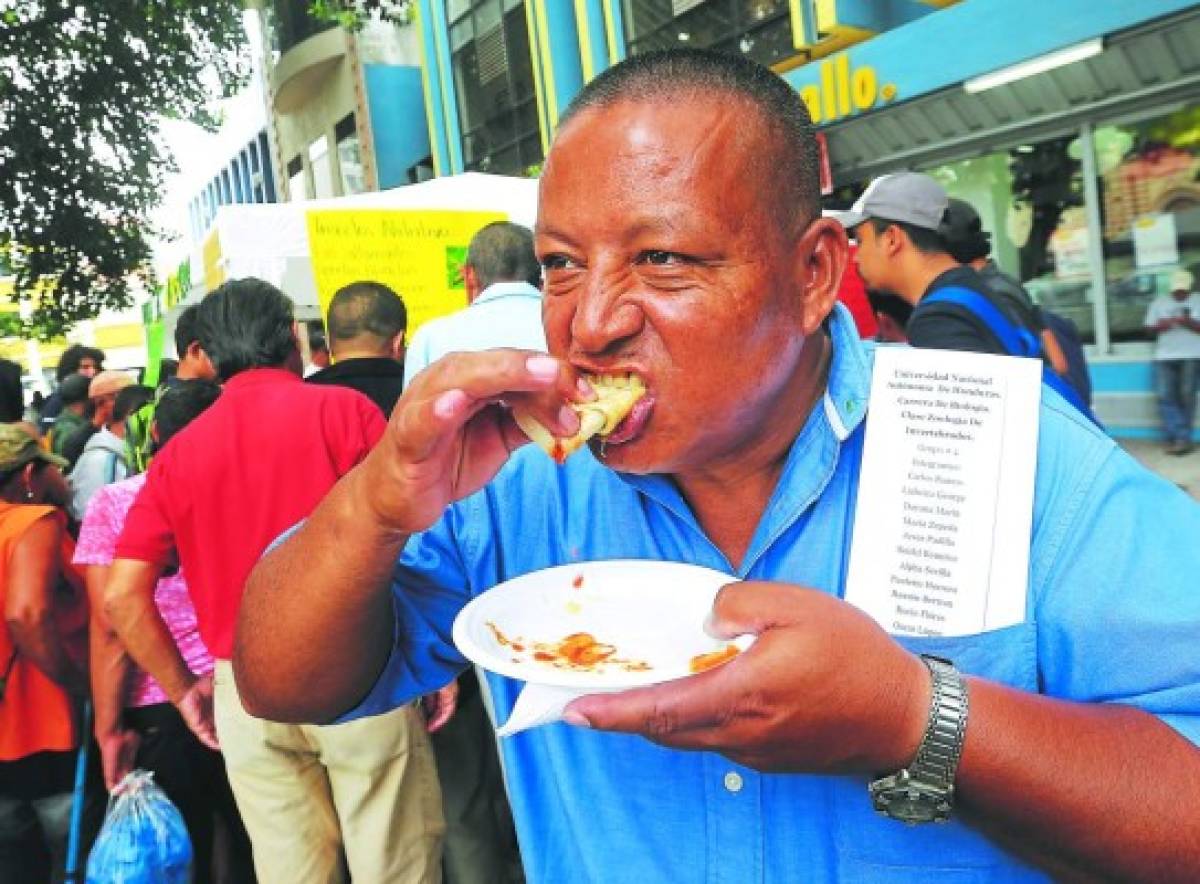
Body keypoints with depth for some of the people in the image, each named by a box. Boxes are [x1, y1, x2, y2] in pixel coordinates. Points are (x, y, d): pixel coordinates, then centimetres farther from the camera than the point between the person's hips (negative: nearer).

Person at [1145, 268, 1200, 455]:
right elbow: (1149, 328, 10)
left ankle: (1181, 437, 1)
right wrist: (1161, 326, -10)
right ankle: (1179, 438, -7)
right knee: (1165, 396, -8)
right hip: (1164, 357, 2)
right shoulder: (1159, 302, 12)